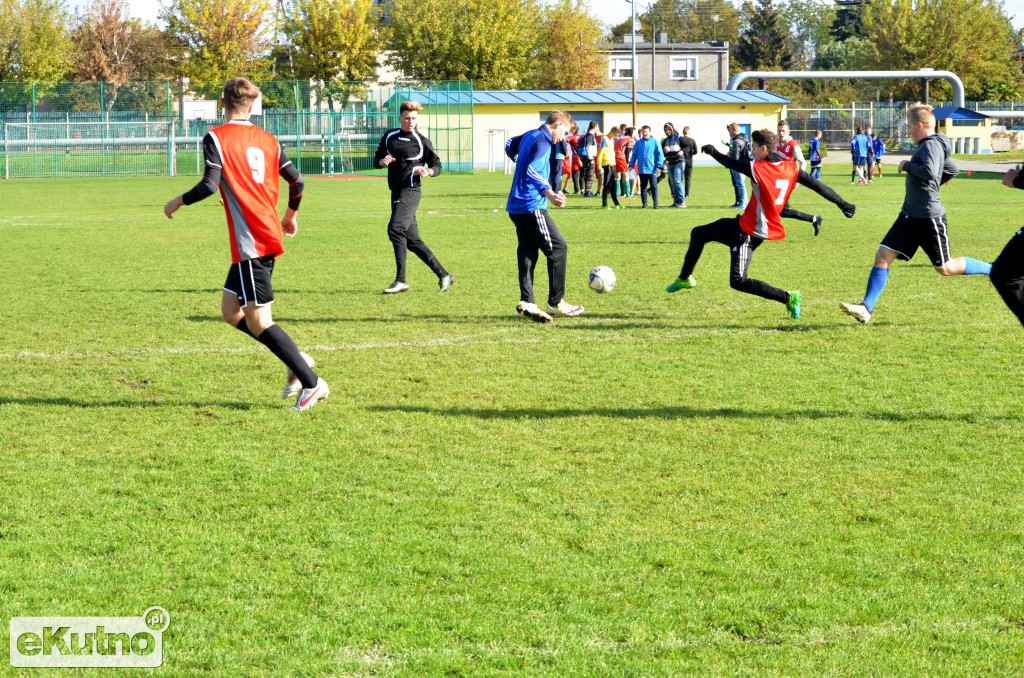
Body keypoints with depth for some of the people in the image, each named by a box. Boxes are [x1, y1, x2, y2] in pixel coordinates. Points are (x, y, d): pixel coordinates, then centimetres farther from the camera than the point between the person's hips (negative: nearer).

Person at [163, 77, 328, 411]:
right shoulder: (266, 139, 12)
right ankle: (296, 360, 10)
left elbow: (209, 185, -17)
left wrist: (178, 202, 0)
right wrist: (291, 215, 32)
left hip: (250, 242, -8)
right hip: (269, 235, 8)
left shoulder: (216, 137, -6)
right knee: (231, 310, 16)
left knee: (258, 321, -6)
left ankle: (312, 383, -10)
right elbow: (296, 180, 13)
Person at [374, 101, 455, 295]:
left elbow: (437, 165, 4)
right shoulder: (390, 137, 13)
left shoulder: (422, 142, -1)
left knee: (395, 229, -22)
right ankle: (444, 275, 16)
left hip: (410, 191, -7)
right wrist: (382, 161, -4)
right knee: (412, 240, 7)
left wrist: (428, 171, -18)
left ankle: (401, 281, -21)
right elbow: (377, 158, 20)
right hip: (396, 192, 7)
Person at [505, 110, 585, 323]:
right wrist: (549, 193, -41)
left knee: (527, 253, 5)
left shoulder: (529, 135, 15)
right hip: (532, 207, -10)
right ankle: (556, 303, 2)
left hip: (516, 207, 10)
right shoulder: (543, 142, -14)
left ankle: (526, 301, -6)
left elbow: (511, 146, 35)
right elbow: (532, 171, -28)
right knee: (558, 248, -2)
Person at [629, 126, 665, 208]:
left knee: (654, 186, -6)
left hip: (652, 169, -3)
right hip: (641, 169, 3)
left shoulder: (655, 142, 0)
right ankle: (644, 203, 14)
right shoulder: (638, 143, 8)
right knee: (643, 187, 8)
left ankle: (655, 203, -2)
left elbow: (660, 154, 0)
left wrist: (658, 165, -9)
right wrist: (631, 164, 5)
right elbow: (634, 154, 13)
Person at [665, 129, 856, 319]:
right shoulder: (791, 169, -2)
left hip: (750, 233, -9)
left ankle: (789, 298, -10)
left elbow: (732, 164, -6)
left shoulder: (757, 169, -21)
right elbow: (818, 186, -5)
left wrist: (713, 152, 13)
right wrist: (843, 204, -2)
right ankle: (685, 279, 40)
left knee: (738, 281, -13)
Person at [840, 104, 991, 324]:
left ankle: (995, 270, 19)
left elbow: (930, 172, -35)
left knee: (946, 268, 2)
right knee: (883, 256, -1)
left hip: (929, 218, -10)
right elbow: (952, 170, 28)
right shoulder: (928, 145, 13)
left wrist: (907, 165, -19)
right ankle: (866, 308, -3)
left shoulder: (931, 145, -16)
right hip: (910, 216, 10)